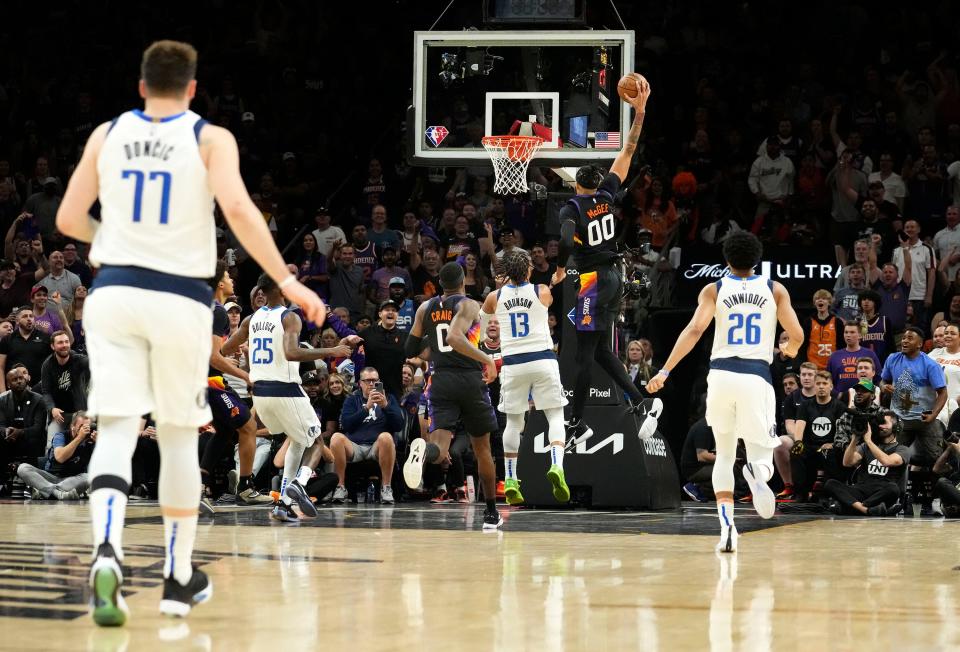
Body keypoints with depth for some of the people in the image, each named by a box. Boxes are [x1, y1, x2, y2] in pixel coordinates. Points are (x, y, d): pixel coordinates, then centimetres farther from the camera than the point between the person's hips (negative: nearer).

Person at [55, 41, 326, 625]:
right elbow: (238, 210, -16)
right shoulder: (211, 139, -1)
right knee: (179, 434, 12)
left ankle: (107, 550, -29)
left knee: (117, 428, -3)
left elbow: (69, 219, 8)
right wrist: (287, 281, -12)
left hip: (114, 292, 1)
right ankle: (179, 579, 19)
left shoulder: (108, 134, 7)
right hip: (180, 298, -1)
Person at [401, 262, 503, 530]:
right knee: (482, 447, 16)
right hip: (471, 379, -2)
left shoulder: (425, 309, 11)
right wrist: (487, 359, -18)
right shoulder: (468, 305, -5)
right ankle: (491, 513, 22)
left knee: (440, 446, -12)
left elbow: (410, 350, 14)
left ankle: (423, 450, -51)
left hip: (441, 380, 2)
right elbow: (455, 338, -23)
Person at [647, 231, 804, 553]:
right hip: (757, 377, -1)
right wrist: (791, 349, 31)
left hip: (721, 374, 1)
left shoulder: (714, 290, 8)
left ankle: (726, 525, -1)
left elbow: (695, 329, -6)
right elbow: (797, 334, 6)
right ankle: (757, 471, -34)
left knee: (724, 455, 17)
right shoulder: (775, 290, 10)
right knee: (762, 455, 6)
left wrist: (665, 371, -9)